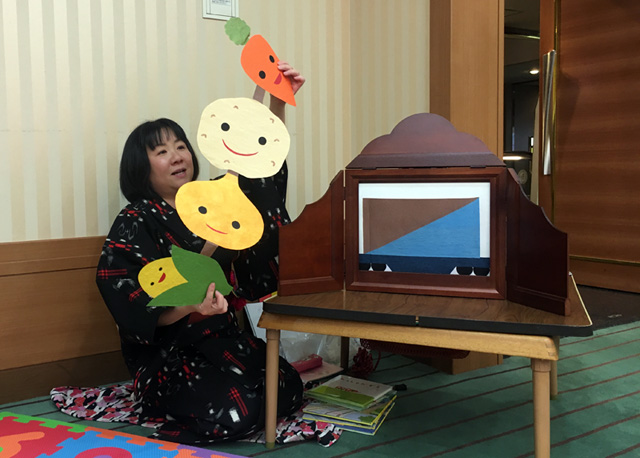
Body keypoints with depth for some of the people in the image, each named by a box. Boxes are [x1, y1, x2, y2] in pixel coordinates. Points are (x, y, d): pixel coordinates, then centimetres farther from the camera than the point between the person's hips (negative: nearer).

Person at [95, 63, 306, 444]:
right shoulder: (134, 225, -9)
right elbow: (138, 309, -16)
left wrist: (279, 102, -9)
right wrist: (192, 305, -35)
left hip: (228, 339, 5)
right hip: (167, 355, -5)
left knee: (290, 390, -11)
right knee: (233, 413, -25)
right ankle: (166, 406, 1)